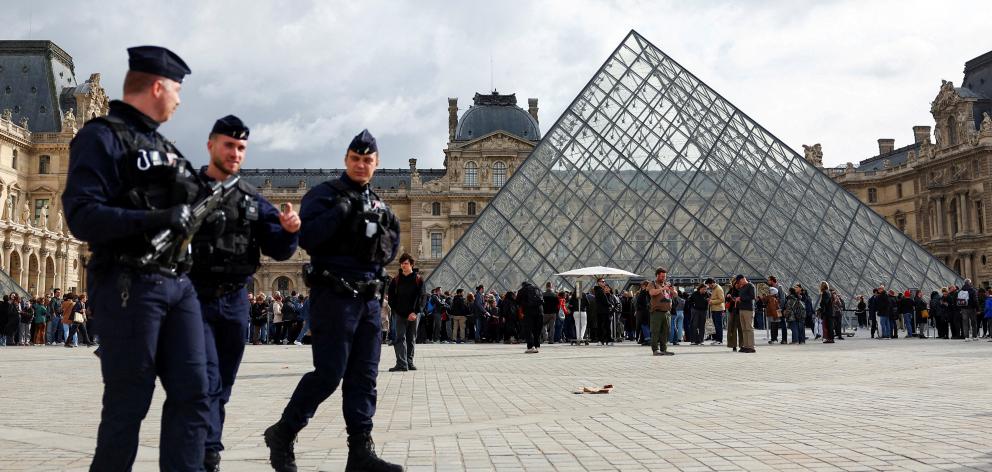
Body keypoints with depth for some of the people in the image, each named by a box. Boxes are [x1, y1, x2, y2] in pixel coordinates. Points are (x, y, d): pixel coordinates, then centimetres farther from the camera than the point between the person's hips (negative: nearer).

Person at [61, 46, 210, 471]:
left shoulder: (163, 145, 21)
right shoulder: (102, 136, -5)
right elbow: (82, 217, -16)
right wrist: (157, 219, -24)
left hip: (178, 284, 8)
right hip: (129, 285, -8)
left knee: (192, 395, 3)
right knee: (128, 404, -1)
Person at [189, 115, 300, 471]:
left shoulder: (253, 200, 10)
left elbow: (278, 251, 6)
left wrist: (289, 231, -14)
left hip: (236, 302, 5)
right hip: (195, 298, -5)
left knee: (222, 387, 11)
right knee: (207, 382, -12)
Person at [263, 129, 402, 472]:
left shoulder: (377, 204, 17)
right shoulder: (325, 194, -3)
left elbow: (390, 252, 18)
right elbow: (306, 237, -17)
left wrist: (383, 233, -1)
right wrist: (341, 210, -19)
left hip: (369, 299, 7)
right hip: (334, 297, -7)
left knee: (364, 376, 5)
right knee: (329, 373, -8)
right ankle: (282, 433, 11)